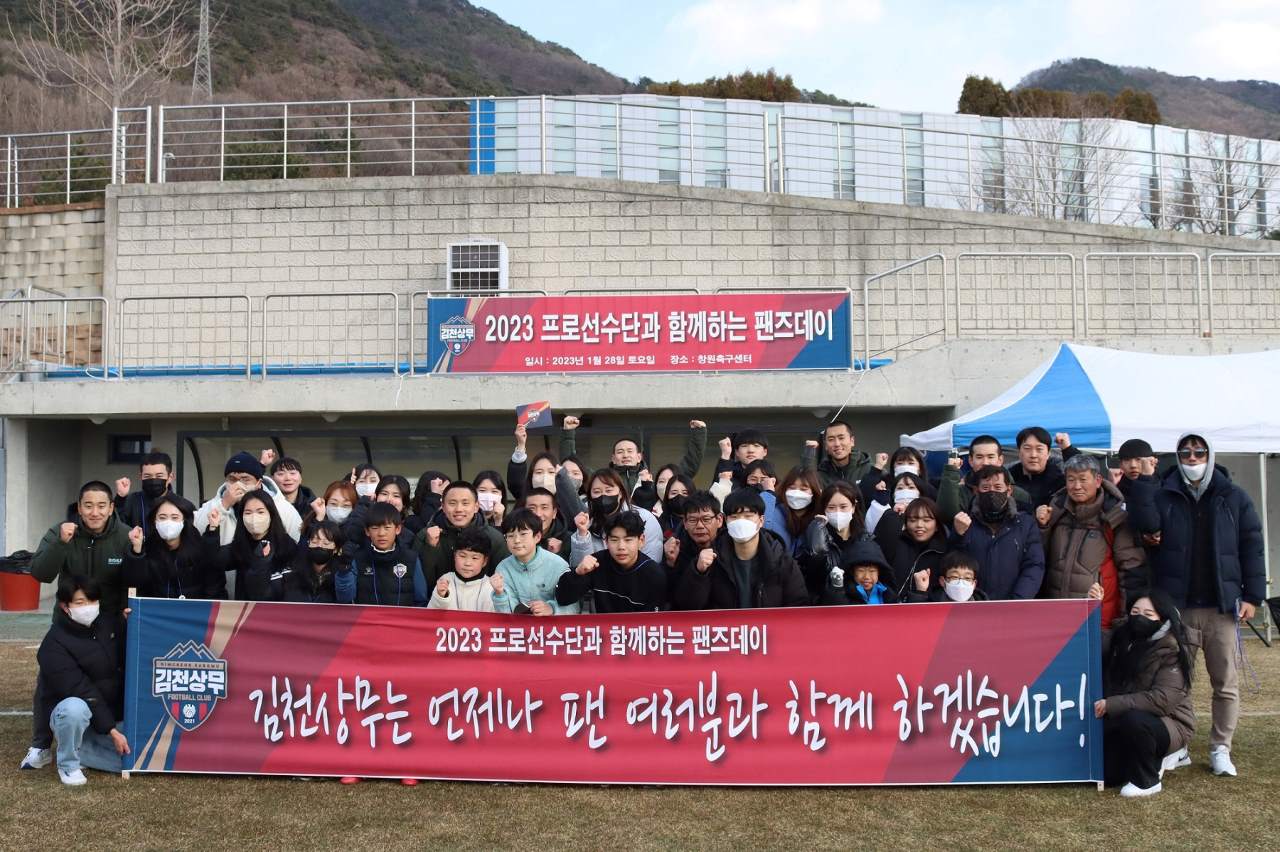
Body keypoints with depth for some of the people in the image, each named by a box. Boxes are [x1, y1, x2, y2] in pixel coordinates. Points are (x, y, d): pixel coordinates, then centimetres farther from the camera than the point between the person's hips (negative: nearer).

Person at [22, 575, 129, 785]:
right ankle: (68, 764, -11)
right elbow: (80, 691, -23)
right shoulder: (54, 645, -19)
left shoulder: (110, 623, -1)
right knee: (75, 708, -40)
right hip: (65, 712, -5)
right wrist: (111, 730, -26)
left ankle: (73, 747, 11)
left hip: (108, 716, 5)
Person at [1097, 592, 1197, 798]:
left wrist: (1112, 704, -31)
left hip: (1170, 723, -6)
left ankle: (1147, 781, -12)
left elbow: (1163, 699, -29)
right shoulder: (1123, 638, 1)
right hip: (1124, 722, 7)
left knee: (1133, 719, -36)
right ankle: (1155, 759, 24)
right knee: (1104, 773, -3)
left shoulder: (1172, 650, -19)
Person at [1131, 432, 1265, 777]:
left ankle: (1221, 749, 15)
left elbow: (1251, 546, 5)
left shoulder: (1234, 497, 6)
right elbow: (1145, 537, 7)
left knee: (1225, 683, 4)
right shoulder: (1162, 497, 5)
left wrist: (1252, 595, 0)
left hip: (1220, 606, 0)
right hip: (1175, 605, 0)